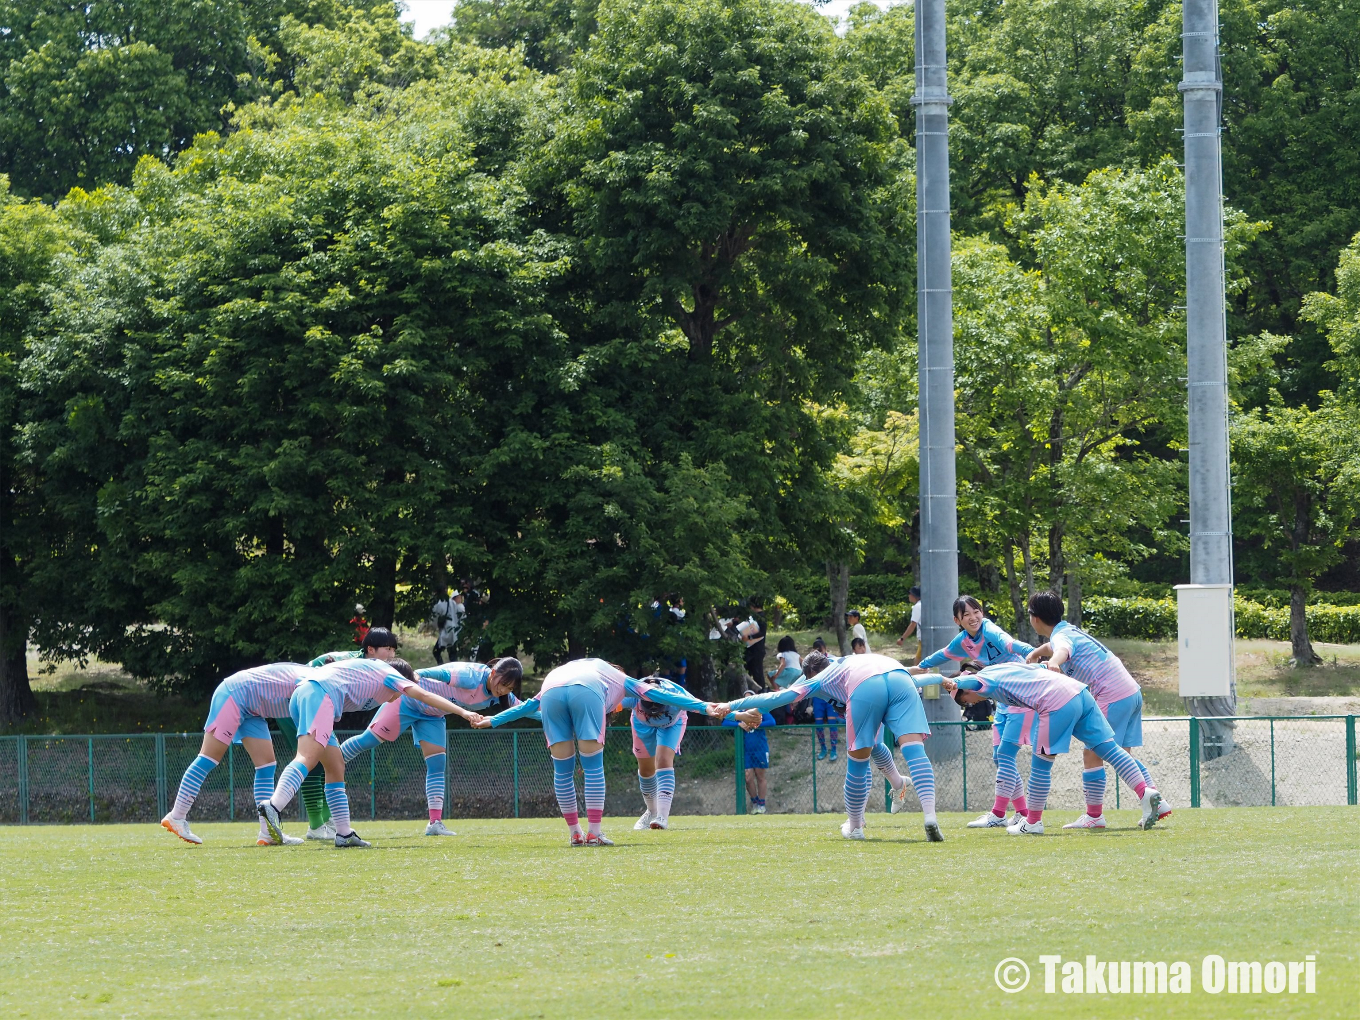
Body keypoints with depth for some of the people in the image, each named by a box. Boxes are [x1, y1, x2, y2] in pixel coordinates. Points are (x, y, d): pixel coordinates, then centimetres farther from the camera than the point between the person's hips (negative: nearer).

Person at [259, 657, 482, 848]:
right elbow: (424, 697, 8)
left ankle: (344, 833, 12)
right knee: (307, 759, -26)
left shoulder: (371, 671, 37)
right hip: (319, 695, -9)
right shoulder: (388, 673, 16)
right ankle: (272, 807, -48)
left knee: (336, 767, 13)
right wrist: (463, 713, 8)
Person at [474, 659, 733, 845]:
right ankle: (594, 833, -1)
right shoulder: (619, 679, 37)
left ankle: (575, 833, 15)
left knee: (563, 770, 11)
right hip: (586, 693, -3)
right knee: (593, 767, 4)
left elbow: (531, 704, 46)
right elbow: (655, 693, 31)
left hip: (550, 691, 3)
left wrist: (493, 721, 53)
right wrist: (704, 707, 30)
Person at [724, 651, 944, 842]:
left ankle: (854, 827, 29)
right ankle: (930, 816, -25)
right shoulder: (849, 660, 45)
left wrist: (733, 706, 43)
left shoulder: (819, 679, 33)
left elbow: (777, 698, 35)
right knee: (915, 751, -8)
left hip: (866, 689, -3)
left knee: (857, 763, 13)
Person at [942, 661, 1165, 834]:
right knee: (1109, 748, 6)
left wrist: (952, 683, -32)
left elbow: (971, 680, -19)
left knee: (1041, 764, 4)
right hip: (1079, 691, 9)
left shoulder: (987, 680, 5)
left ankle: (1033, 822, 13)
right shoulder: (1002, 670, 29)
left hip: (1056, 704, -9)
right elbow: (1040, 667, 43)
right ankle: (1146, 791, -4)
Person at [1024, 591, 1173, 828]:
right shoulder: (1069, 630, 16)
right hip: (1133, 693, 9)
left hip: (1114, 699, -9)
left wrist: (1053, 663, -61)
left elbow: (1062, 650, -39)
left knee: (1092, 754, -2)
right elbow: (1053, 647, 38)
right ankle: (1157, 802, 11)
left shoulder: (1061, 637, -13)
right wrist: (1035, 653, 17)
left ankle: (1094, 816, 1)